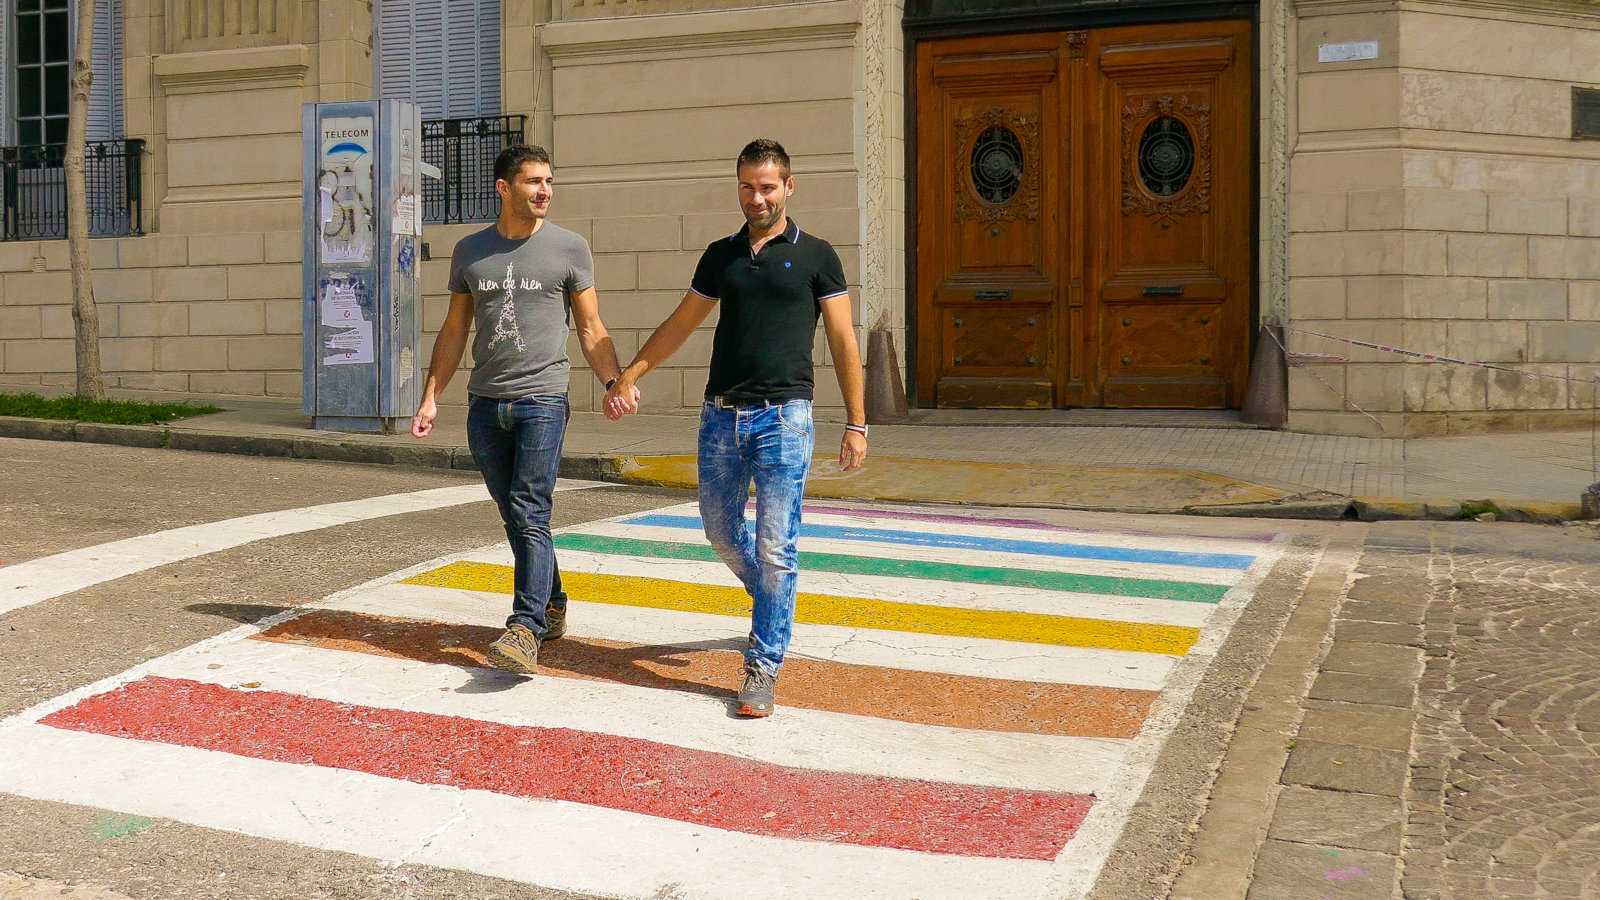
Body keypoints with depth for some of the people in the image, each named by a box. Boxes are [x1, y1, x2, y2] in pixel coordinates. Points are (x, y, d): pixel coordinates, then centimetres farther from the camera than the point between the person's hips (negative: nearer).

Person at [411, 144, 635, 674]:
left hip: (542, 398, -4)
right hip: (485, 404, 4)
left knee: (530, 515, -14)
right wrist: (430, 398, 9)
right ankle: (552, 607, 26)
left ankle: (526, 629, -18)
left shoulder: (569, 248, 2)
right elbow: (453, 332, 15)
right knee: (514, 518, 10)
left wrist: (614, 381, -12)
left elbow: (591, 330, 4)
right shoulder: (470, 251, 10)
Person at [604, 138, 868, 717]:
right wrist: (629, 377, 9)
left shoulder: (814, 256, 2)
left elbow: (843, 342, 1)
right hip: (721, 415, 5)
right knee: (721, 532, 14)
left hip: (783, 416, -4)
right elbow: (679, 325, 18)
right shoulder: (721, 255, 13)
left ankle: (764, 668, 5)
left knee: (775, 549, -5)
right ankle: (772, 605, 41)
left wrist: (856, 423, -3)